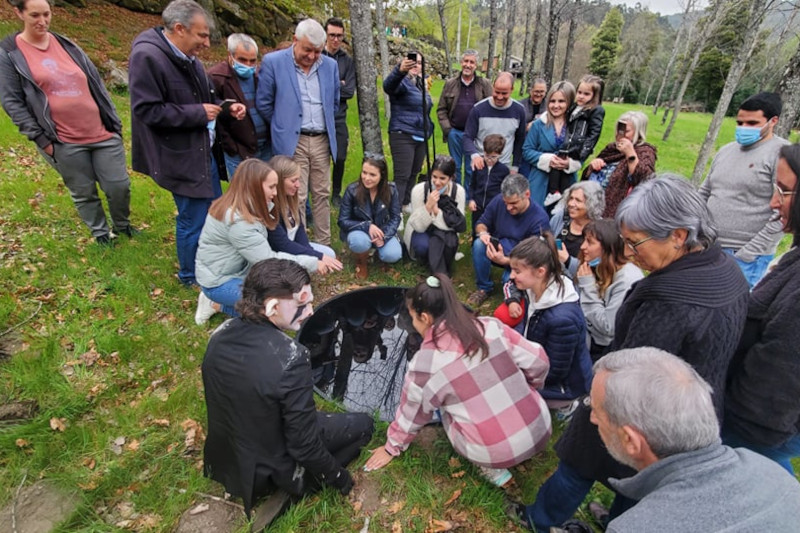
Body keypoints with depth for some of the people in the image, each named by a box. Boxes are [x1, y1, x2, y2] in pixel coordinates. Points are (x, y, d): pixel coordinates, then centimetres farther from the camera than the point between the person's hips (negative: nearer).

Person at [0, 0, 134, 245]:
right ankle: (100, 233, 26)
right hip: (65, 142, -3)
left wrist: (114, 121, 9)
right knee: (83, 193, 7)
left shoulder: (67, 46, 10)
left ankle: (122, 224, 29)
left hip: (102, 133, 3)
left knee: (120, 185, 4)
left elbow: (96, 84, 14)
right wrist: (40, 138, -9)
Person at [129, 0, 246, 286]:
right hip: (182, 157, -9)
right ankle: (191, 277, 26)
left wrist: (227, 107, -1)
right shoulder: (147, 56, -18)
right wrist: (198, 113, -20)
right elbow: (147, 110, -22)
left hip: (205, 151, 9)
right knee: (193, 220, 3)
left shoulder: (188, 57, 7)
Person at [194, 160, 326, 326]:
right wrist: (312, 263, -21)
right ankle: (218, 304, -1)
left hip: (240, 270, 9)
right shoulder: (237, 220, -29)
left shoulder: (245, 207, 1)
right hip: (220, 281, -9)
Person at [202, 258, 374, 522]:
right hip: (267, 472, -6)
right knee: (362, 424, 6)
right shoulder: (291, 357, -34)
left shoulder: (220, 334, -13)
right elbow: (304, 444, -24)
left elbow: (225, 399, 5)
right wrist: (339, 478, -5)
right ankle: (291, 486, 6)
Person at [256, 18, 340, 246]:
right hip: (292, 142, -4)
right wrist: (283, 126, 9)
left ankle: (324, 246, 20)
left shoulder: (330, 65, 6)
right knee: (296, 198, -3)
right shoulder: (272, 62, -6)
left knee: (322, 195, 8)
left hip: (322, 140, 4)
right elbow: (263, 103, 1)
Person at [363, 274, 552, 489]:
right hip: (540, 429, 4)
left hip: (496, 452, -3)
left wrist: (392, 447, 23)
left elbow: (412, 413, 4)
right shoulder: (491, 327, -4)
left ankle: (490, 468, 13)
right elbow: (537, 361, 0)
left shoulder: (425, 362, -11)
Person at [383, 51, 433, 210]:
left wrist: (428, 130, 19)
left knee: (414, 173, 14)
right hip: (403, 136, -8)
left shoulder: (421, 84, 16)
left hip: (421, 137, 8)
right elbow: (388, 85, -35)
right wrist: (400, 70, -54)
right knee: (402, 176, -9)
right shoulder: (402, 82, -10)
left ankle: (406, 203, 28)